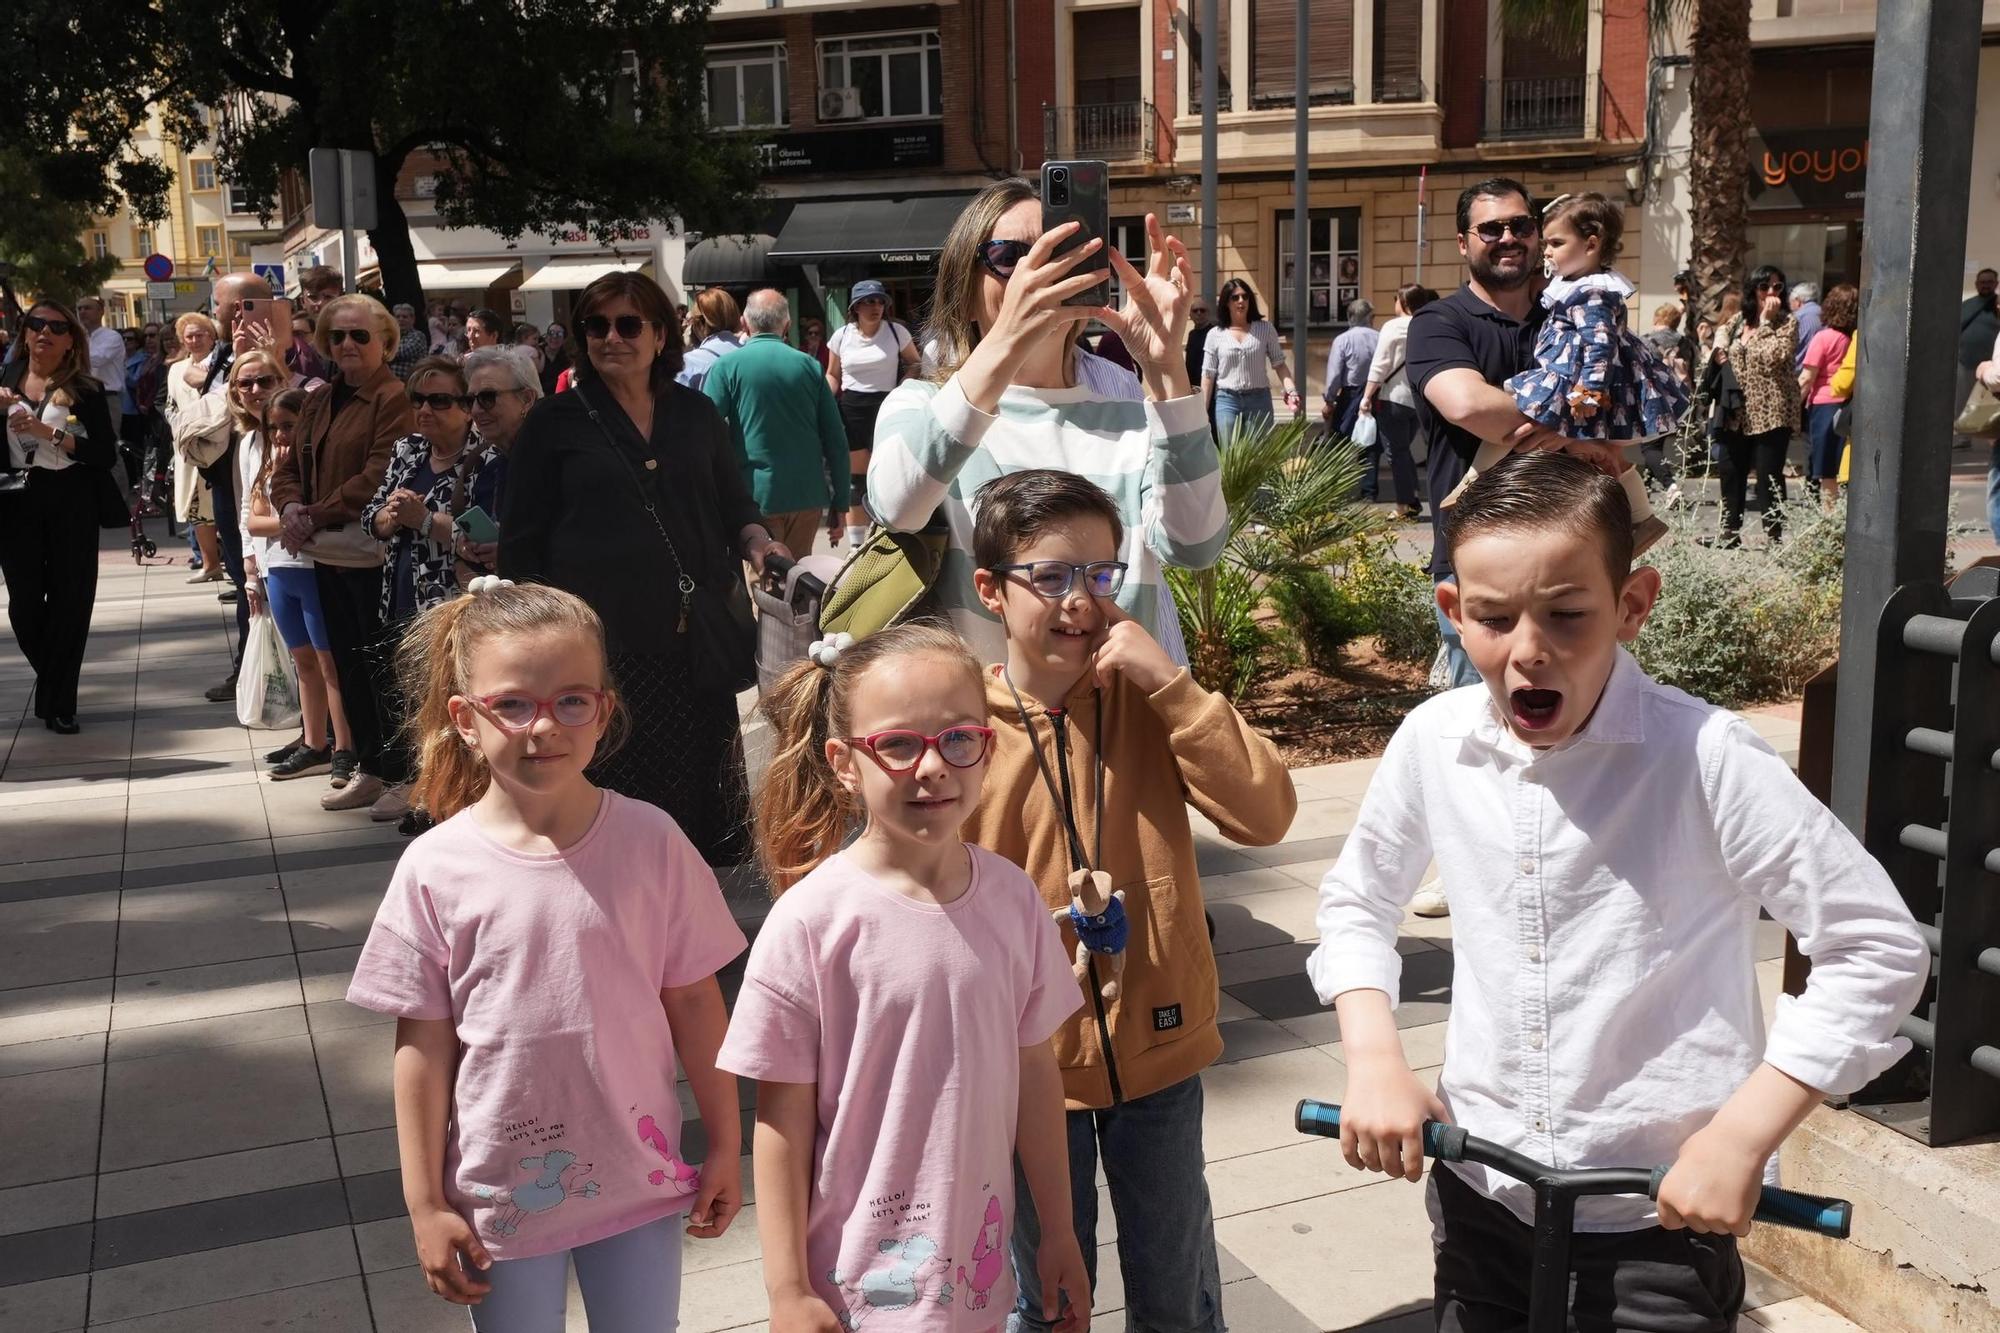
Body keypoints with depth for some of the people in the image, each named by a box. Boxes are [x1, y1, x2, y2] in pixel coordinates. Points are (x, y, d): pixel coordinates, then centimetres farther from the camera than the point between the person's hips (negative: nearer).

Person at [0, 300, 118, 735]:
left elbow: (107, 454, -9)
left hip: (71, 504, -2)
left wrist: (48, 433, -16)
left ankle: (58, 703, 11)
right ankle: (54, 682, 30)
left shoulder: (85, 389, -1)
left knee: (69, 601, 1)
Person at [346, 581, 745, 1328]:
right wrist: (425, 1204, -3)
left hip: (639, 1178, 1)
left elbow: (693, 1000, -3)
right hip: (501, 1190, 0)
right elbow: (424, 1044, -6)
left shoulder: (649, 841, -11)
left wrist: (725, 1147, 2)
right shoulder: (436, 869, -12)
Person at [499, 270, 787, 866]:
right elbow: (521, 543, 4)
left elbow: (734, 506, 21)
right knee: (612, 802, -4)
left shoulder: (696, 414, 14)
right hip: (601, 644, -3)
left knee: (696, 796, 6)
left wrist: (757, 542, -2)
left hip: (695, 642, 3)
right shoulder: (555, 422, 5)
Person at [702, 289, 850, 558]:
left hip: (756, 496, -3)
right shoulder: (810, 366, 5)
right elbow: (836, 441, 4)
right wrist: (840, 504, 10)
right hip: (808, 497, 3)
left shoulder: (727, 367, -3)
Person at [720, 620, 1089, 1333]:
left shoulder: (1011, 895, -5)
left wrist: (1058, 1231, 11)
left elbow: (1035, 1071, 4)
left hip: (980, 1268, 4)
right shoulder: (810, 920, -17)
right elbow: (782, 1118, -12)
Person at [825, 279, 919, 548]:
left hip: (886, 407, -2)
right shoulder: (841, 335, 3)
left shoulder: (897, 332, -2)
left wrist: (902, 388, -6)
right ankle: (856, 545, 14)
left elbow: (914, 364, 11)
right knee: (855, 480, 5)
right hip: (850, 409, 2)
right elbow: (833, 375, 14)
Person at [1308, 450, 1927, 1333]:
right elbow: (1356, 901, 9)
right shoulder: (1435, 742, -7)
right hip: (1482, 1191, 4)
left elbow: (1876, 949, -13)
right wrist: (1373, 1060, -5)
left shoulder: (1707, 758, -18)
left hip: (1661, 1217, -3)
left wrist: (1744, 1132, -16)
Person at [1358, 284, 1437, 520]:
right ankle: (1412, 499, 16)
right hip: (1419, 400, 5)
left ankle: (1406, 504, 2)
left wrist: (1366, 397, -7)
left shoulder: (1394, 327, -10)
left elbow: (1380, 366, -11)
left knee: (1396, 452, 3)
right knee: (1403, 450, 19)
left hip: (1393, 397, -5)